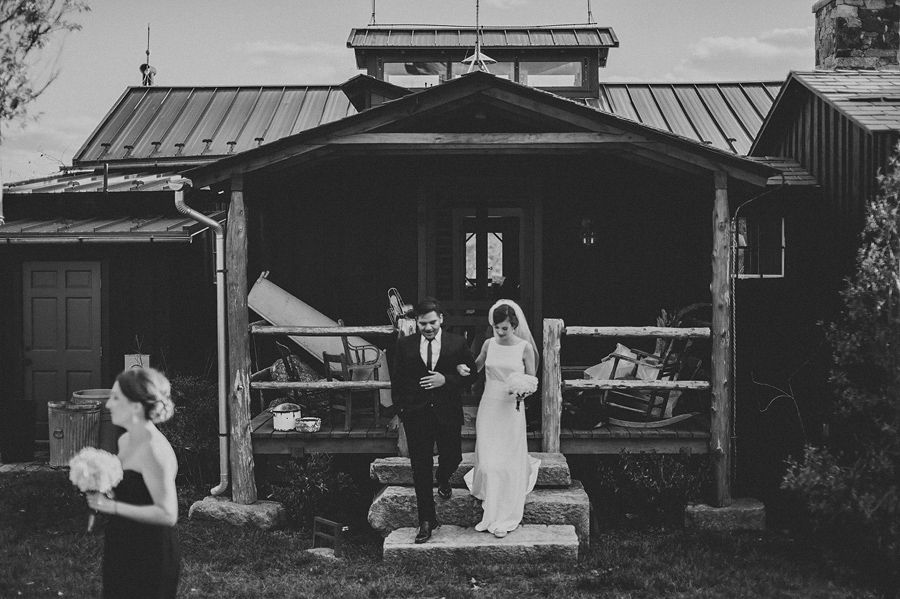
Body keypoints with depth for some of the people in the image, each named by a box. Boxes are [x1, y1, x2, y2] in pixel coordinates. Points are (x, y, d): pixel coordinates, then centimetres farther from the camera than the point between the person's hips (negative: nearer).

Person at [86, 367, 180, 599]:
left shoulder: (154, 451, -22)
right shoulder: (125, 441, 6)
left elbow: (167, 514, -26)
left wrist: (111, 506, -22)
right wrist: (100, 494, 1)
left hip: (149, 559, -9)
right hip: (122, 553, 9)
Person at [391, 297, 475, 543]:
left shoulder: (457, 343, -2)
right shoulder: (404, 345, 1)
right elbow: (396, 380, 7)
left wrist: (446, 380, -15)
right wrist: (400, 408, 0)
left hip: (448, 413, 0)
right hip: (416, 415, 0)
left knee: (452, 458, 8)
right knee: (420, 468, 2)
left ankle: (443, 480, 47)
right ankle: (427, 521, 10)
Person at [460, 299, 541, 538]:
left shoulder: (525, 348, -6)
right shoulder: (489, 344, 3)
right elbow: (477, 365, 20)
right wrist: (464, 367, -2)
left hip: (511, 409, -3)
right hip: (488, 408, 3)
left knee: (508, 464, 0)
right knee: (487, 461, 1)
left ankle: (503, 519, 10)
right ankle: (490, 513, 14)